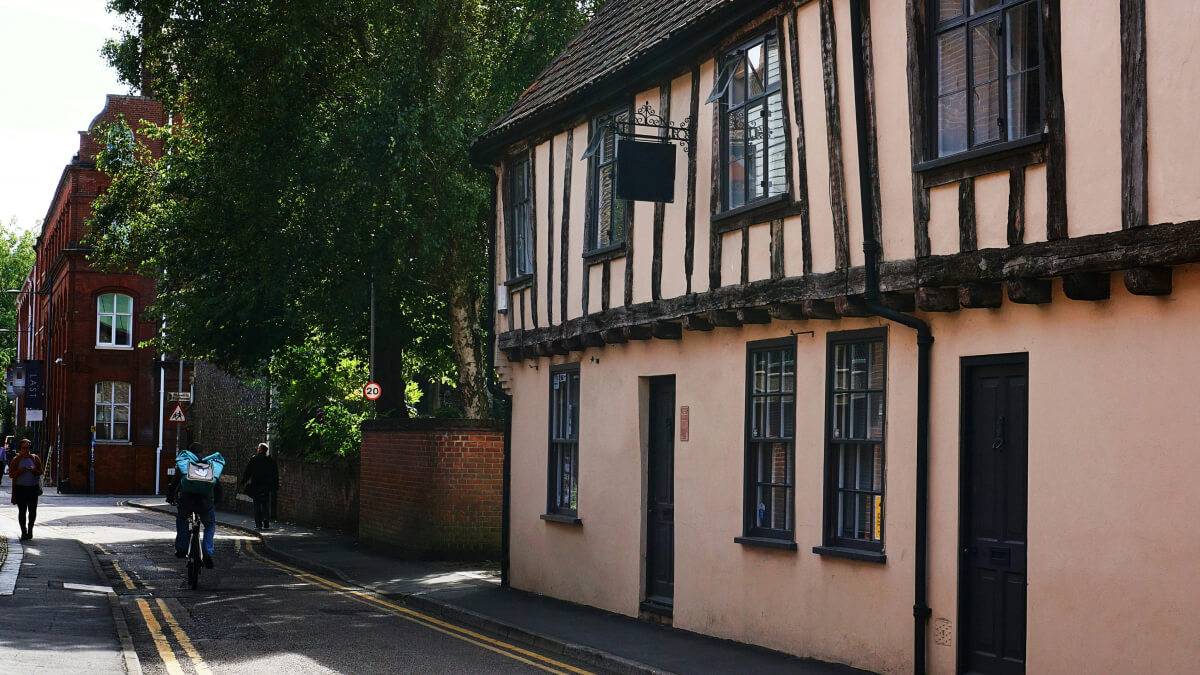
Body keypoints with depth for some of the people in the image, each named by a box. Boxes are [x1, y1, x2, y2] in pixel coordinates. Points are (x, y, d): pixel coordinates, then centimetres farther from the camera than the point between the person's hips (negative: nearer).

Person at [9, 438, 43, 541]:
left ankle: (30, 529, 22)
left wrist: (33, 470, -13)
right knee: (22, 511, -2)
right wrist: (21, 470, -16)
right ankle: (24, 531, 6)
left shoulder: (35, 459, 9)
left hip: (33, 488, 1)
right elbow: (11, 474, -1)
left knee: (32, 511, 2)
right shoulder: (16, 460, 5)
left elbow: (40, 472, 9)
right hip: (20, 489, -1)